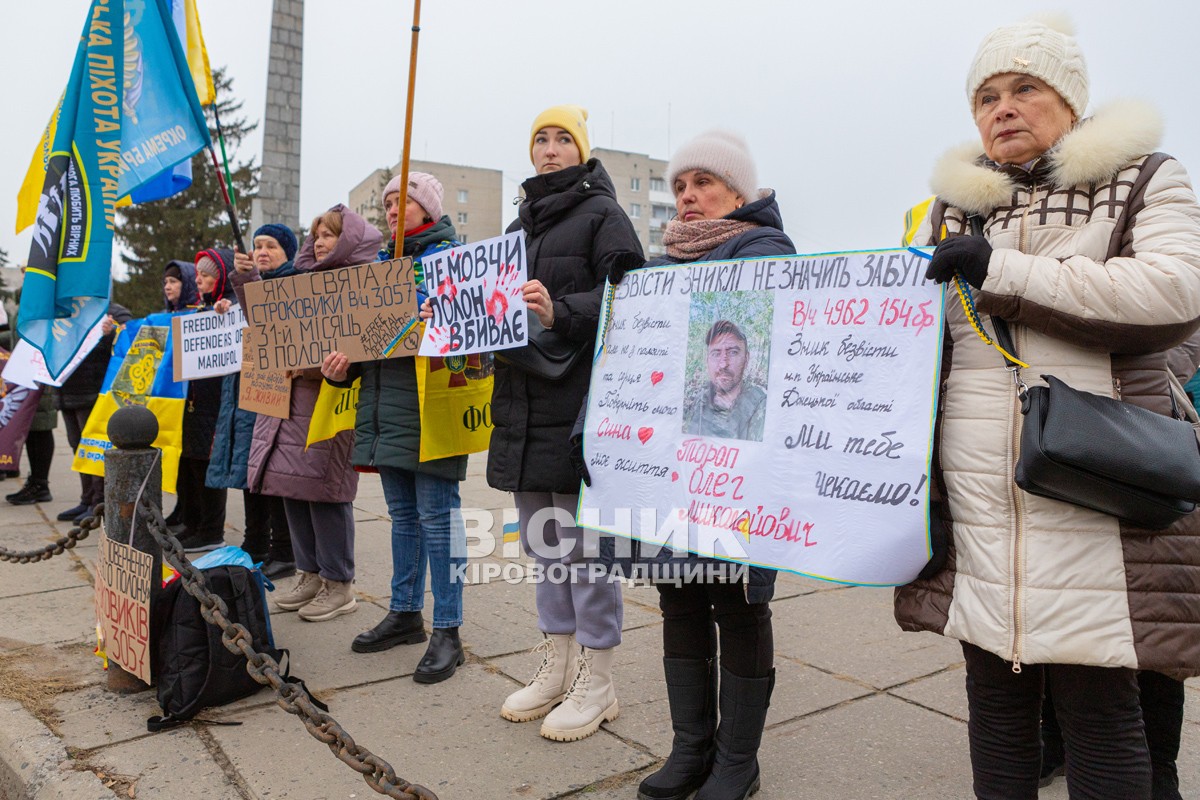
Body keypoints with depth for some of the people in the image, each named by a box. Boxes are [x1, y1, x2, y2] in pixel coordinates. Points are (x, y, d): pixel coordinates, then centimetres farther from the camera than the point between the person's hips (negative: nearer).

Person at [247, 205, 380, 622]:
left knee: (324, 488, -4)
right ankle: (309, 574, 23)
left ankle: (339, 585, 9)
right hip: (288, 398, 8)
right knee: (291, 486, 10)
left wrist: (317, 367, -24)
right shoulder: (304, 281, 20)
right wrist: (248, 279, 12)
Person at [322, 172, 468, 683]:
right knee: (403, 514, 15)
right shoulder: (381, 262, 20)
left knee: (437, 515, -5)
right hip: (385, 408, 8)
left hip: (429, 405, -8)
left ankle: (447, 631, 4)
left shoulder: (451, 255, -2)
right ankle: (404, 613, 27)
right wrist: (341, 365, 2)